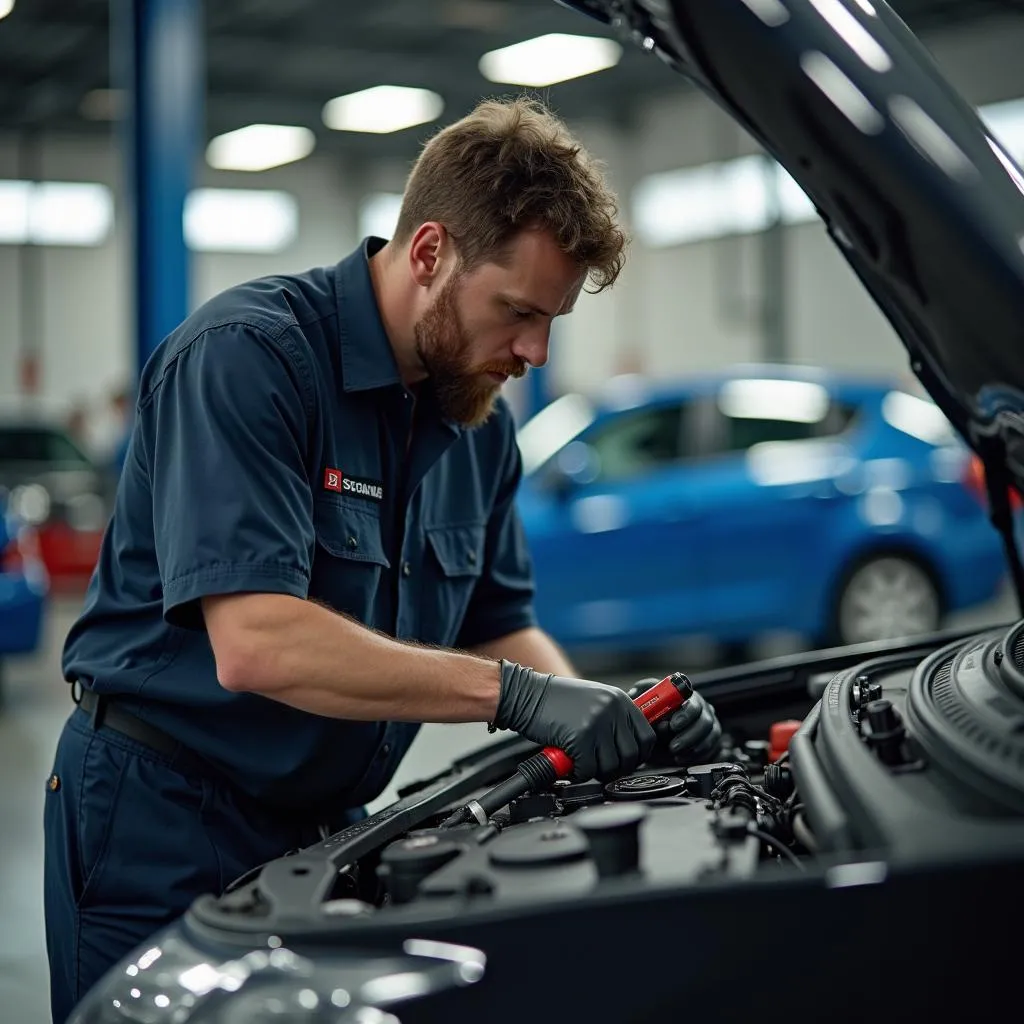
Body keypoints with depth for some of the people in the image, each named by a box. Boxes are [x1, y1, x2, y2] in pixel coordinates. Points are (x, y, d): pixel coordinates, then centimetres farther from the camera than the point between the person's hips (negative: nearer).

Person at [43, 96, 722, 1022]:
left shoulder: (480, 423, 5)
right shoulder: (244, 357, -21)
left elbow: (500, 627, 12)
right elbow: (255, 645, -31)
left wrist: (611, 716, -8)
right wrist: (516, 694, -30)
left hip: (327, 824, 7)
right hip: (162, 820, -7)